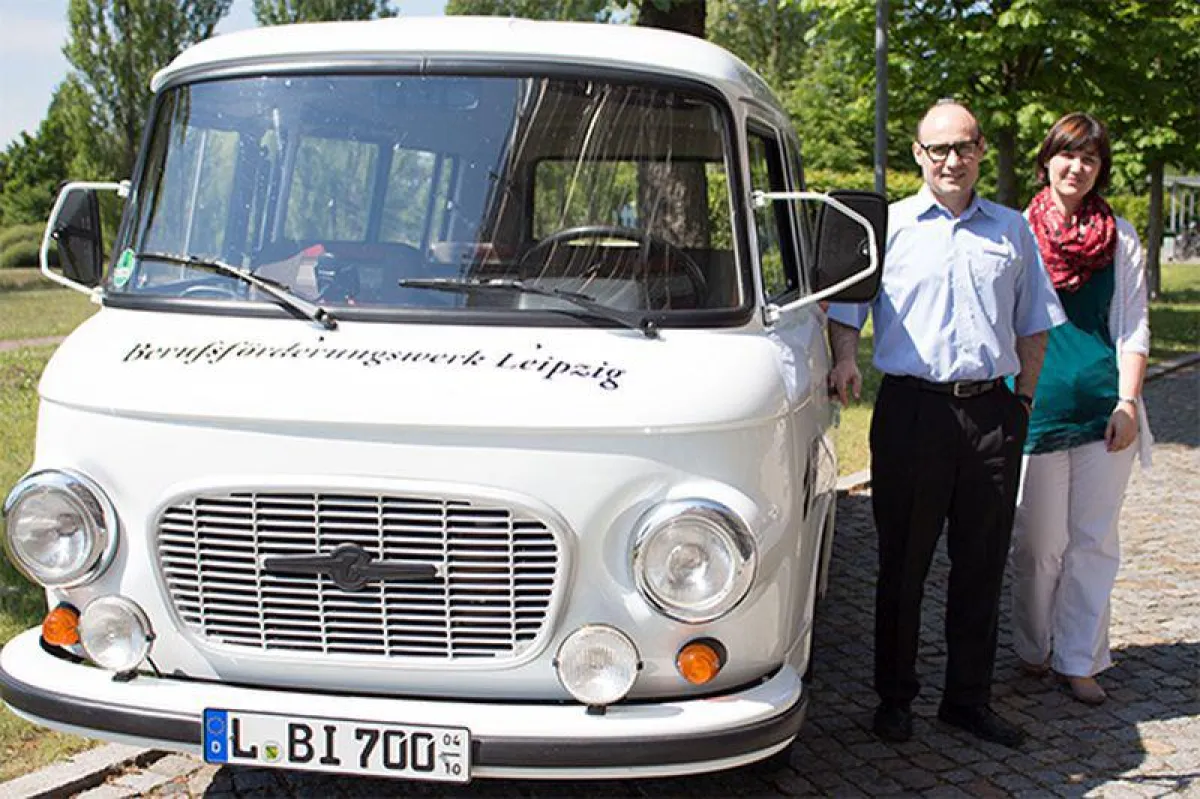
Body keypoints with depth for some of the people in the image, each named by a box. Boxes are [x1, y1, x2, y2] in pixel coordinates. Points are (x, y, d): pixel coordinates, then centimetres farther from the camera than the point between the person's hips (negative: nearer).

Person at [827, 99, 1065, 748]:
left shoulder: (1013, 230, 14)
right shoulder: (888, 226, 6)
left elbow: (1034, 325, 18)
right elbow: (845, 307, 7)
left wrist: (1024, 399, 11)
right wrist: (844, 359, -12)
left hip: (992, 413, 3)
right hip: (912, 409, -2)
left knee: (982, 565, 8)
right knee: (903, 563, 4)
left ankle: (968, 698, 21)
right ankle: (894, 698, 17)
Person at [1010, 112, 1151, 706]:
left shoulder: (1120, 237, 10)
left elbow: (1133, 326, 8)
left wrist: (1128, 401, -2)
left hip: (1104, 405, 1)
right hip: (1036, 404, -1)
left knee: (1093, 540, 5)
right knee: (1039, 540, 3)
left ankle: (1080, 660, 14)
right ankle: (1033, 650, 21)